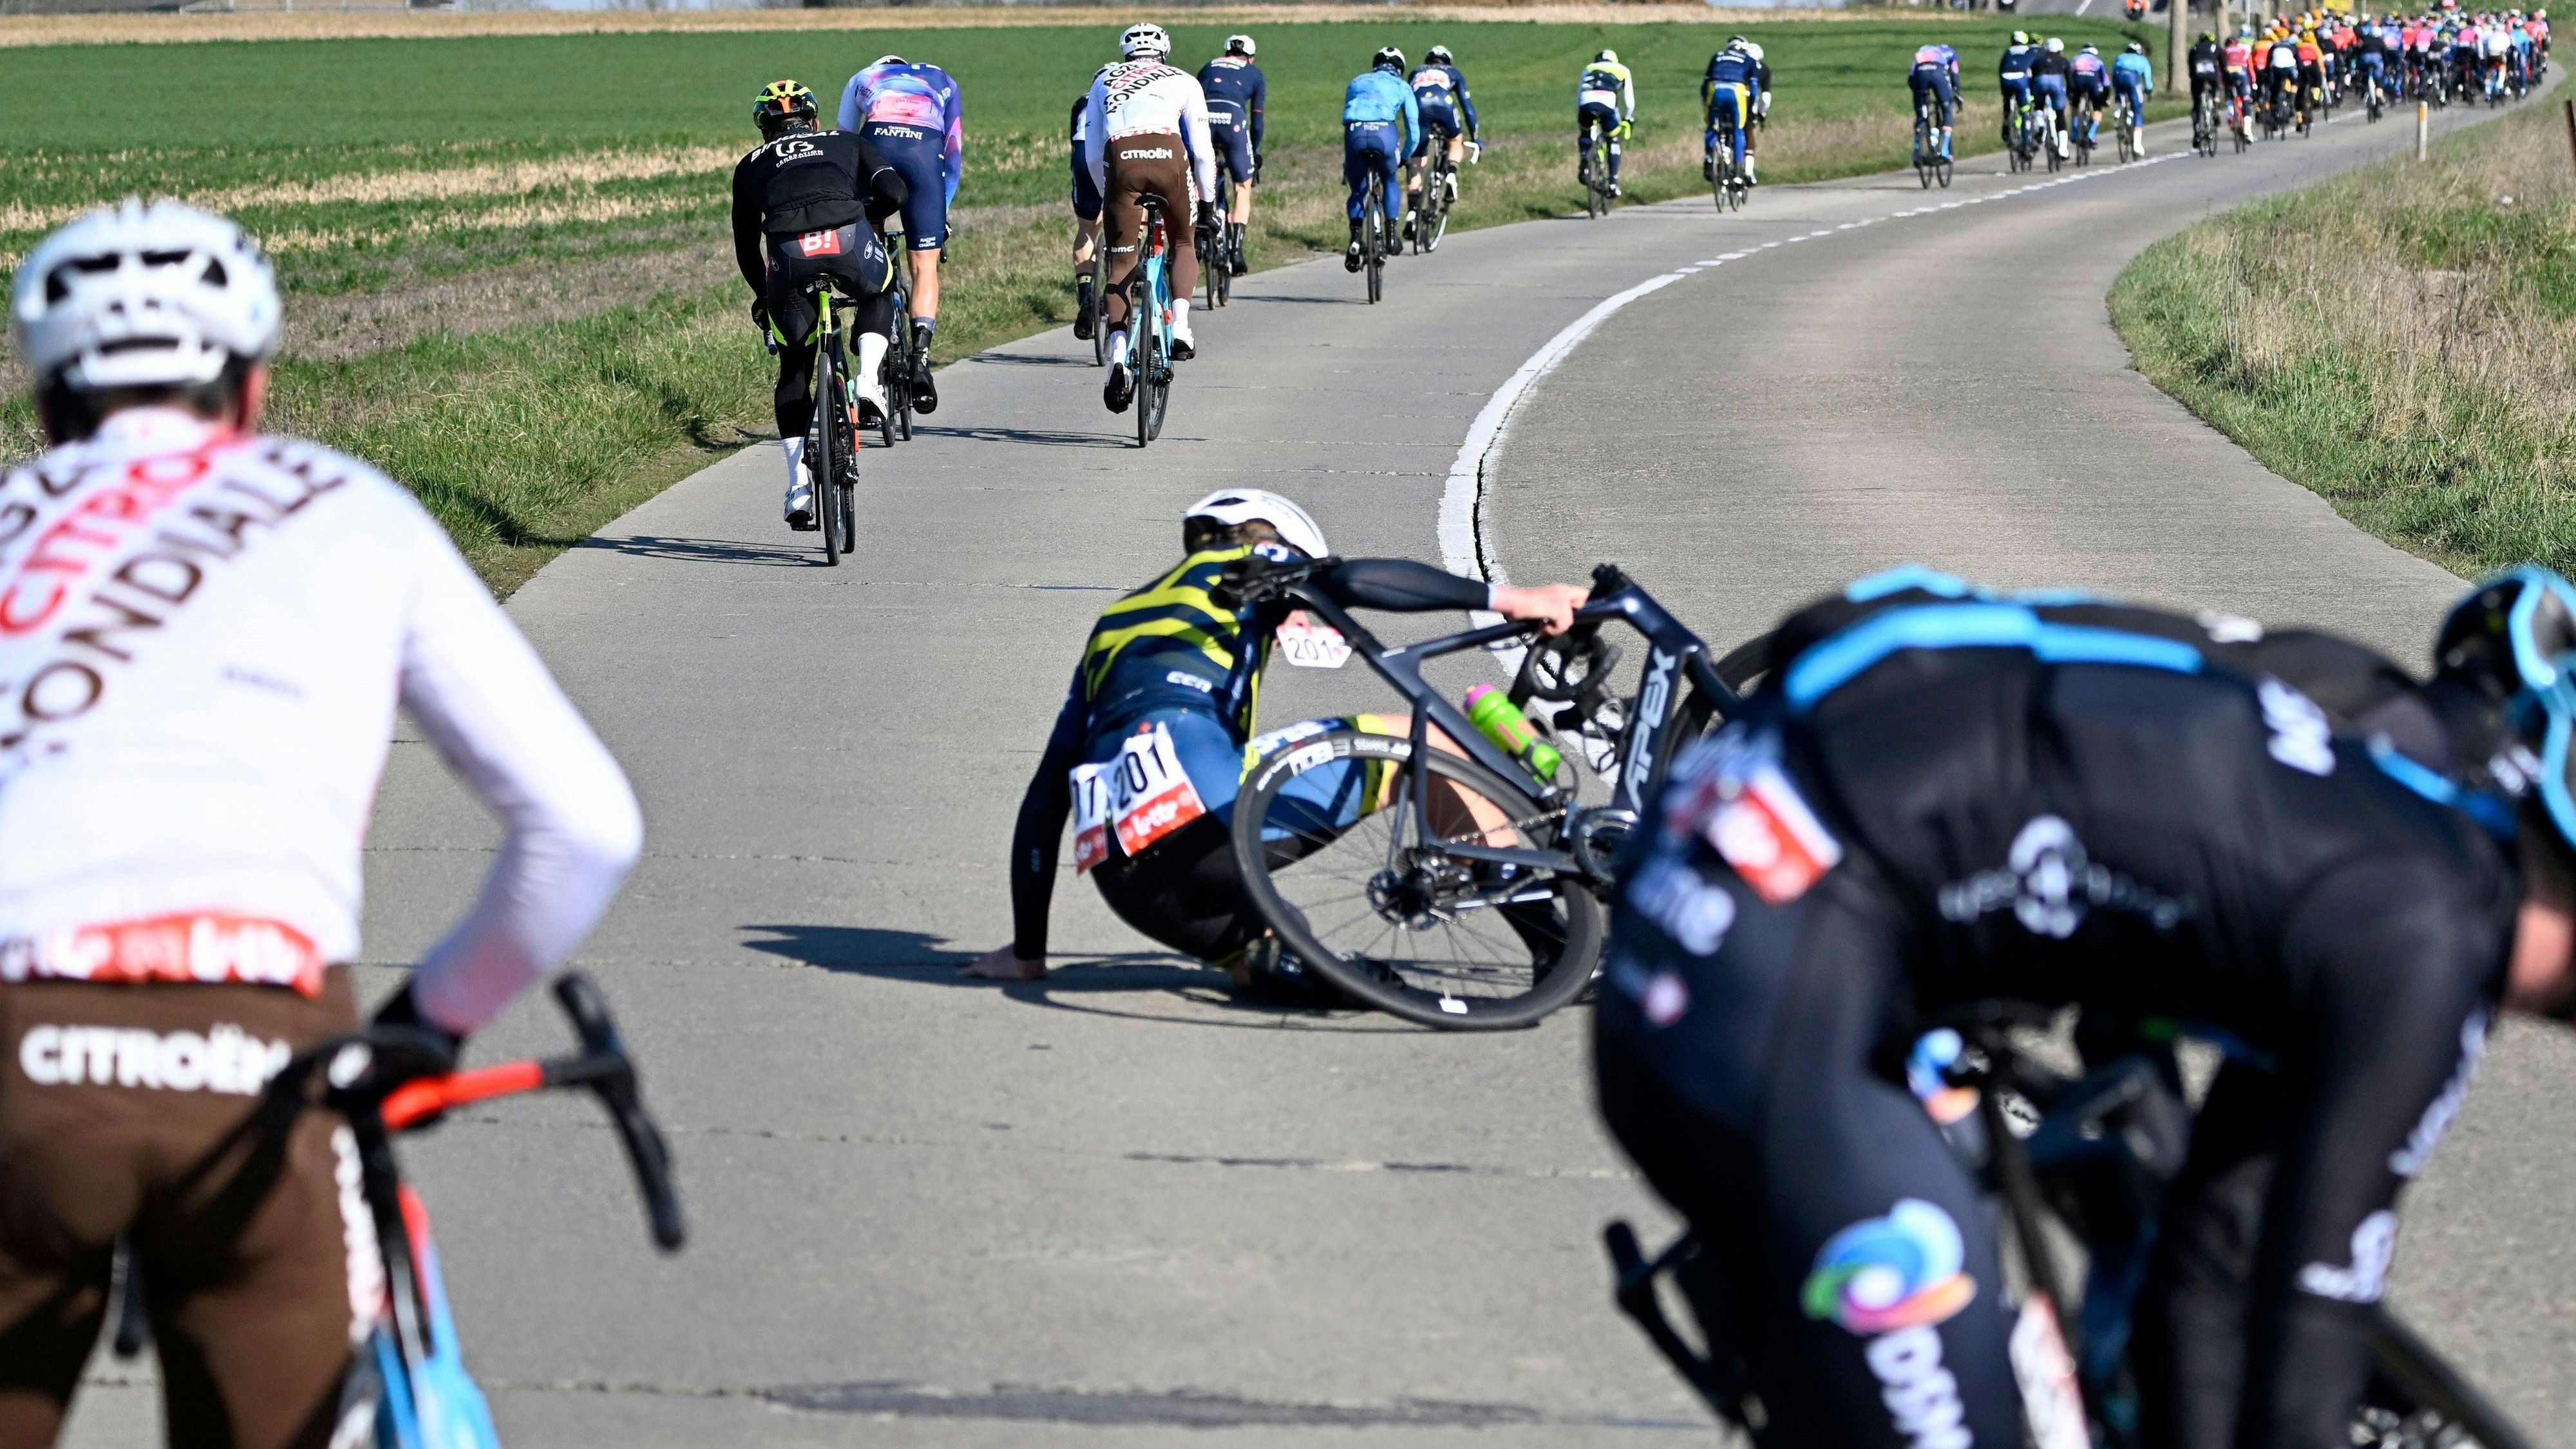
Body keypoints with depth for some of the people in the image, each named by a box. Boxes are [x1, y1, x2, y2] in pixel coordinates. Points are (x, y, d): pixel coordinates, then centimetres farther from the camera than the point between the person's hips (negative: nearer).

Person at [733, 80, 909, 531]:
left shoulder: (751, 165, 31)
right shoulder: (845, 142, 30)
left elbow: (746, 246, 32)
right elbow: (893, 192, 17)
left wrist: (762, 296, 49)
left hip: (788, 255, 0)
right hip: (847, 241, 0)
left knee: (793, 376, 16)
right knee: (879, 295, 36)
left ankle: (799, 484, 7)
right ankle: (868, 379, 12)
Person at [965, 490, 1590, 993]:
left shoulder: (1113, 627, 38)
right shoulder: (1240, 567, 21)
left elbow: (1045, 798, 35)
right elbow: (1354, 580, 0)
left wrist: (1025, 953, 37)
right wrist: (1504, 598, 0)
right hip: (1199, 802, -6)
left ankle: (1269, 962, -4)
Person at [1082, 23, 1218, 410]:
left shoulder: (1105, 80, 30)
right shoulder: (1183, 81, 26)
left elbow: (1092, 155, 27)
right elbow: (1202, 150, 19)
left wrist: (1108, 195, 39)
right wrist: (1207, 201, 29)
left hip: (1121, 160, 0)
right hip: (1169, 156, 0)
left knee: (1121, 264, 5)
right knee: (1184, 245, 25)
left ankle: (1119, 359, -13)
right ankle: (1180, 329, 5)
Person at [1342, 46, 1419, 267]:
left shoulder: (1357, 82, 32)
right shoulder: (1402, 87, 25)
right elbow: (1414, 130, 25)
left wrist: (1346, 160, 42)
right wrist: (1405, 157, 42)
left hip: (1354, 133, 1)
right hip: (1384, 133, -1)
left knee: (1357, 191, 18)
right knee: (1390, 182, 27)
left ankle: (1355, 239, -5)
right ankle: (1390, 237, 18)